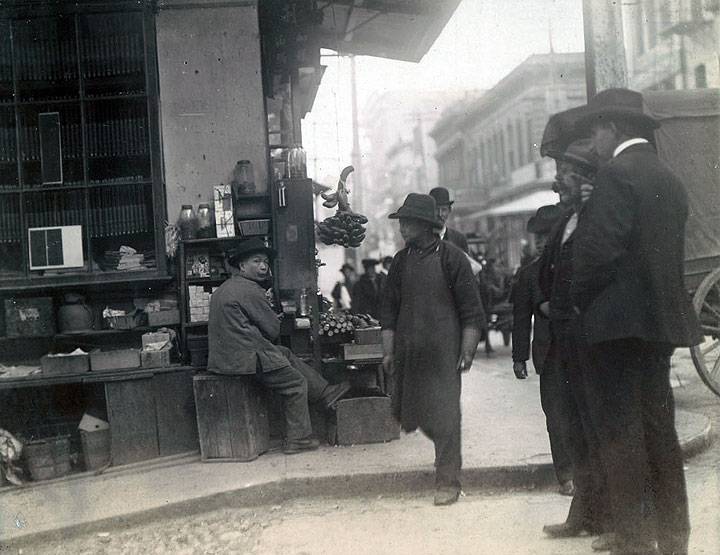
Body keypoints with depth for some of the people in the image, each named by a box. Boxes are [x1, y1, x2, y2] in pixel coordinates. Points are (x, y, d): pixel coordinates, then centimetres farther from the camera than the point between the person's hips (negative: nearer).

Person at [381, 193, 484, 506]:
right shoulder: (401, 260, 9)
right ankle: (447, 453, 33)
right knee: (408, 412, 9)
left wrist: (467, 352, -9)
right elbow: (390, 309, 13)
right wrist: (388, 351, 9)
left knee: (444, 416, -4)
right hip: (408, 352, 5)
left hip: (443, 351, -5)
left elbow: (471, 310, -5)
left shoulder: (451, 257, -5)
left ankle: (448, 482, 7)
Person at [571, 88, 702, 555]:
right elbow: (670, 252, 16)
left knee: (620, 429, -4)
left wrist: (581, 301, -4)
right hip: (662, 318, 9)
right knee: (659, 426, 14)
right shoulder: (670, 180, 14)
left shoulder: (617, 173, -12)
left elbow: (598, 250, -19)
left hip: (620, 319, -9)